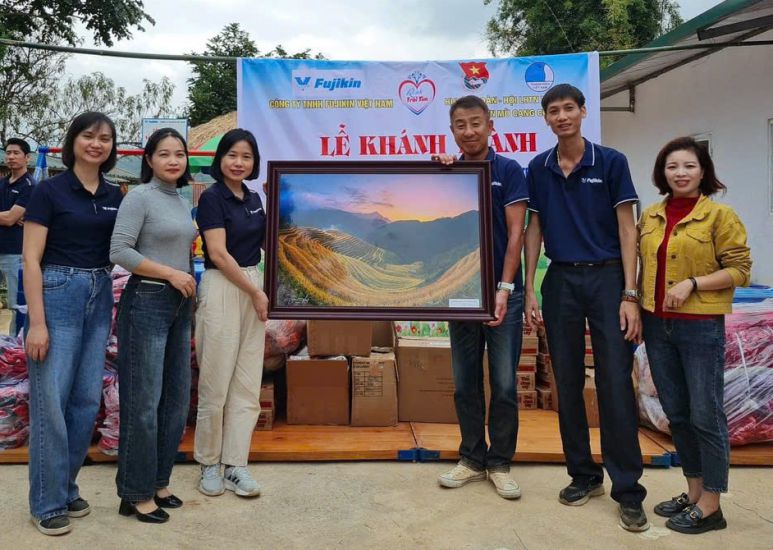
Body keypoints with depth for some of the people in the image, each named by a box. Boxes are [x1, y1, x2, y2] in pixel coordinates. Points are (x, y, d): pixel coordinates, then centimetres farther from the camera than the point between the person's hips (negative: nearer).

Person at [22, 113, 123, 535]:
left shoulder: (114, 195, 10)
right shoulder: (50, 190, -6)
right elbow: (31, 259, -10)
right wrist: (37, 322, -15)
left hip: (100, 297, 6)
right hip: (58, 294, -5)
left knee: (87, 400, 9)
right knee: (51, 400, -1)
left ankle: (67, 488, 25)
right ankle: (47, 502, 13)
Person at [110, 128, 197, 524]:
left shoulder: (182, 202, 14)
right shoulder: (139, 197, -8)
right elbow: (119, 251, -16)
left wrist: (187, 282, 9)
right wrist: (171, 274, -15)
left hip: (180, 305, 8)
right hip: (147, 302, -8)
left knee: (176, 398, 12)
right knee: (144, 401, -2)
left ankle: (158, 482, 26)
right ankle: (136, 494, 12)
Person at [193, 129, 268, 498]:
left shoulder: (253, 198, 12)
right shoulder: (212, 197, -7)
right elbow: (219, 254, -14)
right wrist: (255, 292, -12)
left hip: (253, 287, 7)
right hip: (222, 289, -7)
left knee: (247, 384, 6)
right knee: (216, 382, 1)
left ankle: (235, 465, 15)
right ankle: (209, 464, 18)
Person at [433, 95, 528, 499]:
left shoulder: (509, 171, -2)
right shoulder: (448, 172, 7)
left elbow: (515, 233, -7)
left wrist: (504, 288, -15)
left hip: (502, 291, -3)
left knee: (504, 384, 4)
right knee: (465, 383, 10)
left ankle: (499, 464, 18)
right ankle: (472, 459, 24)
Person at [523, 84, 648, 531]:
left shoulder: (611, 162, -1)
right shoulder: (538, 169, 7)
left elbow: (627, 230, -4)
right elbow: (534, 230, 9)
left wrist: (630, 296, -11)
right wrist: (529, 290, 4)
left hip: (607, 277, -3)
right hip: (560, 280, 3)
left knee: (616, 384, -3)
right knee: (568, 383, 8)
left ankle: (627, 490, 7)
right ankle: (584, 475, 23)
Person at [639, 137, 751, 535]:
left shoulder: (720, 215, -5)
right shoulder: (650, 217, 9)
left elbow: (739, 269, -7)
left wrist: (692, 283, -19)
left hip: (701, 327, -5)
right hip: (657, 326, 6)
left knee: (705, 415, 1)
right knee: (676, 414, 13)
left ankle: (710, 506, 15)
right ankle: (694, 491, 29)